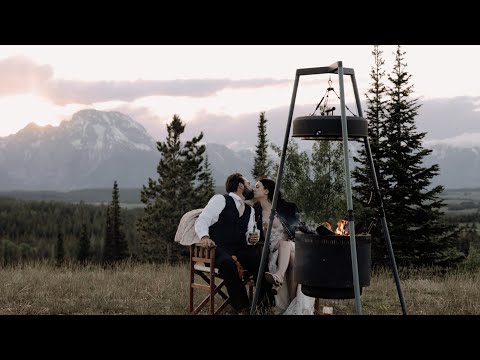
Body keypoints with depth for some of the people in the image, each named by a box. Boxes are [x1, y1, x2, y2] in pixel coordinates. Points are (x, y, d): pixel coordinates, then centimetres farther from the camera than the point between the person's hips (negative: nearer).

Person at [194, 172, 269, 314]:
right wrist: (205, 236, -27)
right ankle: (242, 307, -31)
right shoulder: (220, 200, 2)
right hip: (218, 249, -5)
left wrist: (252, 239, -5)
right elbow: (201, 221, -7)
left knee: (262, 259, -25)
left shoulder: (250, 210, 22)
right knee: (227, 262, -39)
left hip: (240, 249, 5)